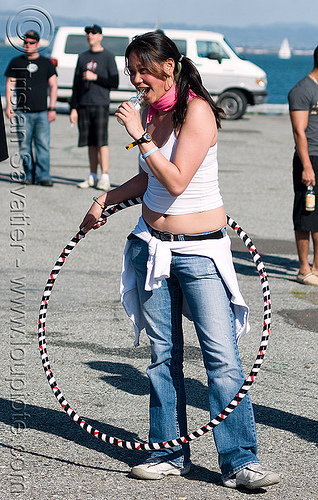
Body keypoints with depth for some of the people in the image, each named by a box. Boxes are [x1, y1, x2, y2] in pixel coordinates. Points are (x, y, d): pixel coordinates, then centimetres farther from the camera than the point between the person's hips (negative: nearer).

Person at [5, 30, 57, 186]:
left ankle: (43, 176, -7)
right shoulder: (16, 62, 10)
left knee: (43, 145, -8)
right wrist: (9, 106, 0)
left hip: (42, 112, 0)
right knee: (24, 145, -1)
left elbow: (53, 86, 11)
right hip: (22, 112, 0)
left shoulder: (46, 63, 11)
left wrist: (52, 108, 4)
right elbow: (10, 85, 10)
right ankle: (29, 175, 9)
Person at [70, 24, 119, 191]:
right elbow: (76, 84, 17)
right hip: (84, 105, 5)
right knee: (91, 143, 6)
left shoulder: (108, 57, 2)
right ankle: (93, 177, 10)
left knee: (101, 141, -10)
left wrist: (95, 77, -12)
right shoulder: (82, 57, 16)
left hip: (100, 104, -5)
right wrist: (74, 107, 11)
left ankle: (104, 178, -10)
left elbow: (114, 83, -3)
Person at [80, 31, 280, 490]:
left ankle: (240, 462, -6)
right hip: (152, 245, 7)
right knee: (163, 354, 9)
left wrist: (140, 136, -18)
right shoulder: (152, 110, 9)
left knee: (222, 356, -10)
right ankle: (170, 453, 17)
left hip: (200, 250, -7)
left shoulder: (196, 110, -14)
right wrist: (107, 199, 16)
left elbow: (176, 180, -23)